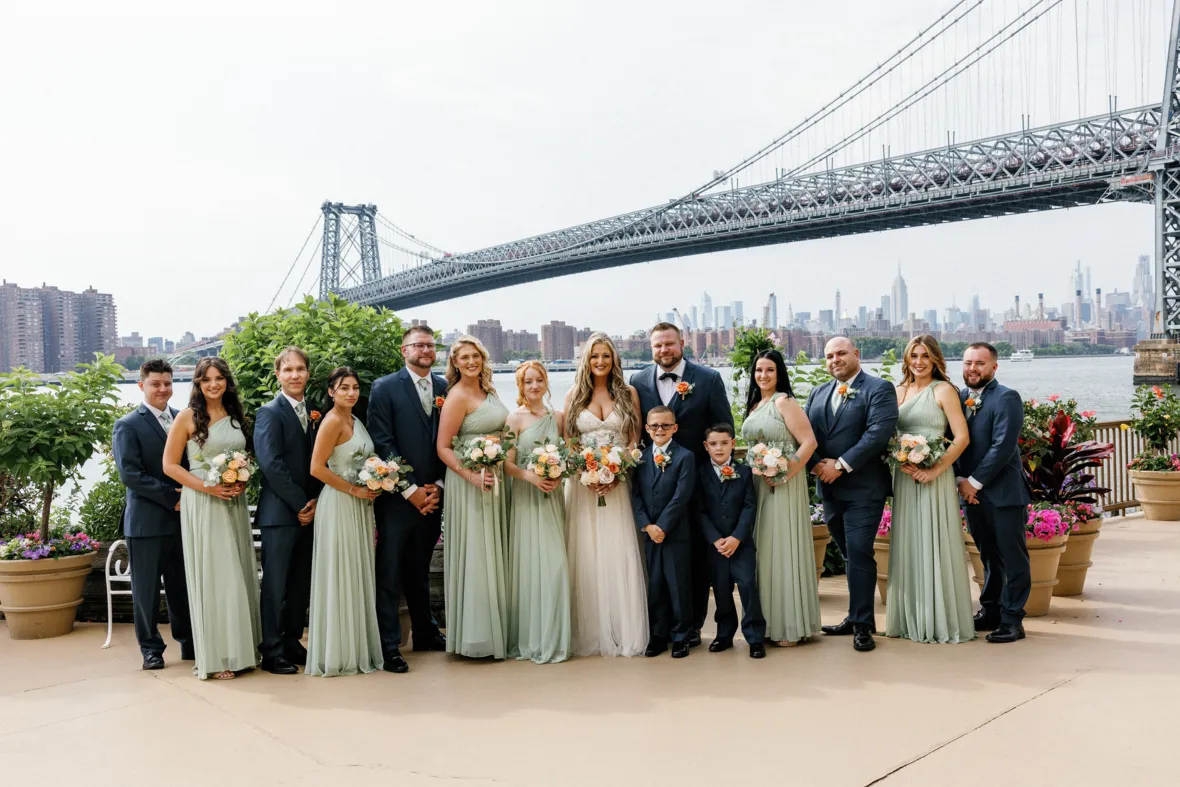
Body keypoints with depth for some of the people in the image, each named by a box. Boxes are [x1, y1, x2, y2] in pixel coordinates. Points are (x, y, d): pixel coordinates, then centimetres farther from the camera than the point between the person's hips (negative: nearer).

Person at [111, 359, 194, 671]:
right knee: (146, 589, 6)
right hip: (147, 521, -3)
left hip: (183, 517, 4)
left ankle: (188, 640, 25)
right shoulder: (128, 426, -4)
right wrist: (172, 497, -15)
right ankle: (151, 648, 19)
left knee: (183, 586, 11)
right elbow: (130, 474, -12)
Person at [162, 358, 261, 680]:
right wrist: (207, 487, -15)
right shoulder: (188, 417, -3)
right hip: (202, 504, -5)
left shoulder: (237, 416, 11)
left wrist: (243, 481, -1)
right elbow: (170, 465, -5)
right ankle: (214, 657, 6)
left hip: (234, 503, 5)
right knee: (211, 575, -3)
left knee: (239, 574, 7)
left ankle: (241, 650, 17)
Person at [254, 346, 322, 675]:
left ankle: (292, 644, 23)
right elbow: (271, 463, -16)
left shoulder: (313, 413, 13)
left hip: (308, 511, 6)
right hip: (280, 512, -6)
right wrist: (300, 503, -14)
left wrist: (315, 501, -1)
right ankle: (272, 652, 9)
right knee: (276, 584, 0)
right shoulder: (269, 413, -8)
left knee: (301, 583, 12)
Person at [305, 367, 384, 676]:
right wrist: (354, 490, -15)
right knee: (340, 578, -1)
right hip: (339, 507, -8)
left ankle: (358, 649, 22)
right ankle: (337, 655, 9)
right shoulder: (333, 421, -12)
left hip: (360, 507, 9)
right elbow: (317, 468, -18)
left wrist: (370, 493, 9)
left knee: (358, 577, 12)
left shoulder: (355, 420, 13)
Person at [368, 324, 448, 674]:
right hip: (396, 497, -4)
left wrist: (437, 485, -2)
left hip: (433, 496, 4)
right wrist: (410, 490, -12)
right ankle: (389, 646, 7)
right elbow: (382, 444, -9)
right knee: (390, 573, 0)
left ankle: (426, 634, 29)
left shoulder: (445, 388, 8)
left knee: (420, 570, 17)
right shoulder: (384, 388, -4)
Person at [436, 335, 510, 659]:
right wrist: (473, 476, -25)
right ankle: (475, 635, 7)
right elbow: (443, 448, -16)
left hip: (495, 479, 8)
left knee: (493, 553, 14)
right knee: (474, 554, -3)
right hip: (469, 483, -8)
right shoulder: (457, 396, -13)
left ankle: (496, 628, 24)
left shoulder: (488, 391, 11)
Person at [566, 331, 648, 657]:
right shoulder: (574, 395, 8)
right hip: (582, 484, 0)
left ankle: (625, 632, 8)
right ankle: (590, 634, 9)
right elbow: (567, 442, 6)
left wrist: (617, 473, -11)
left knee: (620, 554, -2)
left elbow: (635, 439, 4)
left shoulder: (628, 394, 7)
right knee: (586, 556, 1)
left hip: (618, 484, 0)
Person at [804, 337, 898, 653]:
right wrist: (816, 464, -9)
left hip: (863, 487, -6)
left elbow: (879, 432, -16)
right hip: (829, 487, 6)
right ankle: (858, 617, 23)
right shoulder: (817, 394, 16)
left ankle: (862, 624, 0)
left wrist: (841, 465, -17)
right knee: (851, 555, 14)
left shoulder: (879, 388, -4)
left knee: (858, 554, -8)